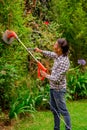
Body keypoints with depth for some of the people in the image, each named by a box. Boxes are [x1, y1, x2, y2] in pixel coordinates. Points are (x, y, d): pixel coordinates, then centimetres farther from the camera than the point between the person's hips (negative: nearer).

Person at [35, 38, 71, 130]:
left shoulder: (63, 62, -29)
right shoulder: (58, 55, -4)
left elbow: (56, 79, -27)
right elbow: (50, 54, 22)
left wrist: (46, 75, -12)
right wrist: (40, 51, 18)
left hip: (58, 89, -9)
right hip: (53, 88, 9)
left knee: (63, 111, 0)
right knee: (54, 109, 20)